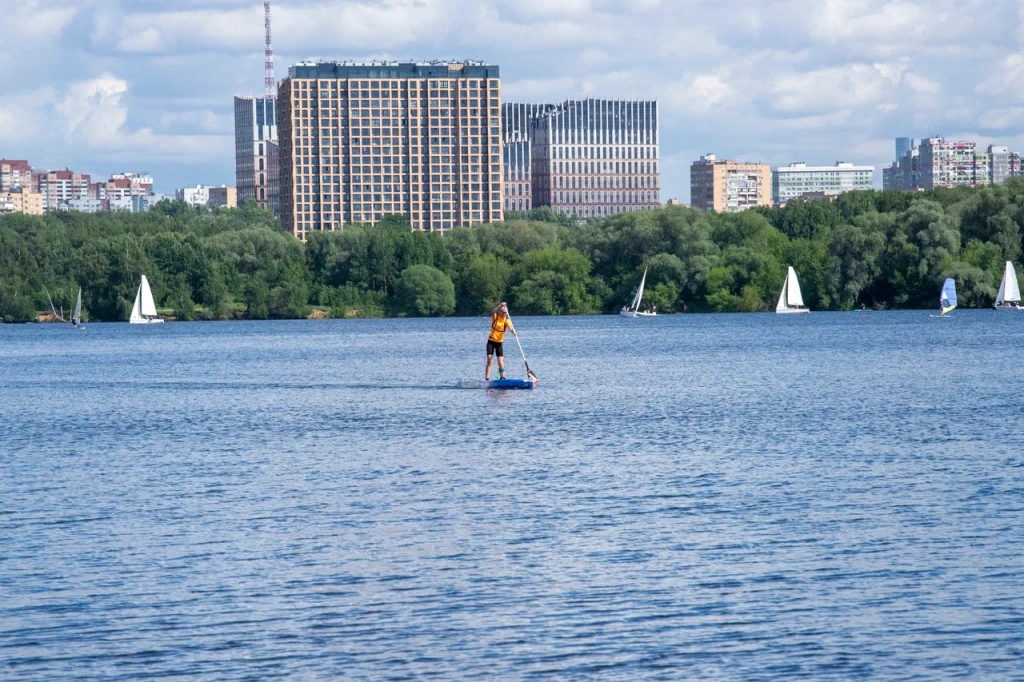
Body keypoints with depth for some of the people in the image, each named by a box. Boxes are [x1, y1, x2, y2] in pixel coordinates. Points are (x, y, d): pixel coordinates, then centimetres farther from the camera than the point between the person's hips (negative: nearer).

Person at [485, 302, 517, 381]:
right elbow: (492, 313, -27)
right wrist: (500, 306, -37)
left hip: (499, 342, 1)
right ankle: (487, 379, -7)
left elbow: (510, 327, -25)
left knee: (501, 362, -6)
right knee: (489, 360, -7)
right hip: (491, 341, -1)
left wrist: (513, 332, -46)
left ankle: (502, 377, 3)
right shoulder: (495, 317, -4)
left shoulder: (506, 320, -6)